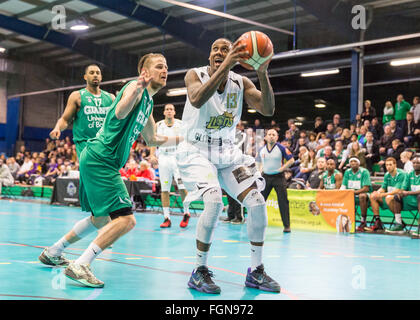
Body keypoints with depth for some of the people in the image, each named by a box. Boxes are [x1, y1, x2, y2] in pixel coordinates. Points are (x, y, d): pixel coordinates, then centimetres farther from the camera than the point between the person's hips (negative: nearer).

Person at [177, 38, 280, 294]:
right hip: (197, 151, -5)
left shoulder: (241, 82, -2)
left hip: (227, 151, 5)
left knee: (257, 202, -6)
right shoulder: (196, 75, -11)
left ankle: (256, 272, 10)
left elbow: (268, 110, -15)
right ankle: (200, 272, -10)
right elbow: (197, 100, -34)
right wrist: (225, 67, -41)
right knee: (215, 202, -27)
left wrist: (263, 74, -29)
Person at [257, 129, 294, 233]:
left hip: (278, 176, -4)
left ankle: (287, 225, 3)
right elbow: (258, 161, 22)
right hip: (265, 176, 4)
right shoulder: (261, 150, 5)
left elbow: (291, 160, -4)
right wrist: (260, 170, 6)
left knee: (283, 201, -4)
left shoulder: (281, 148, -7)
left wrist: (282, 168, -13)